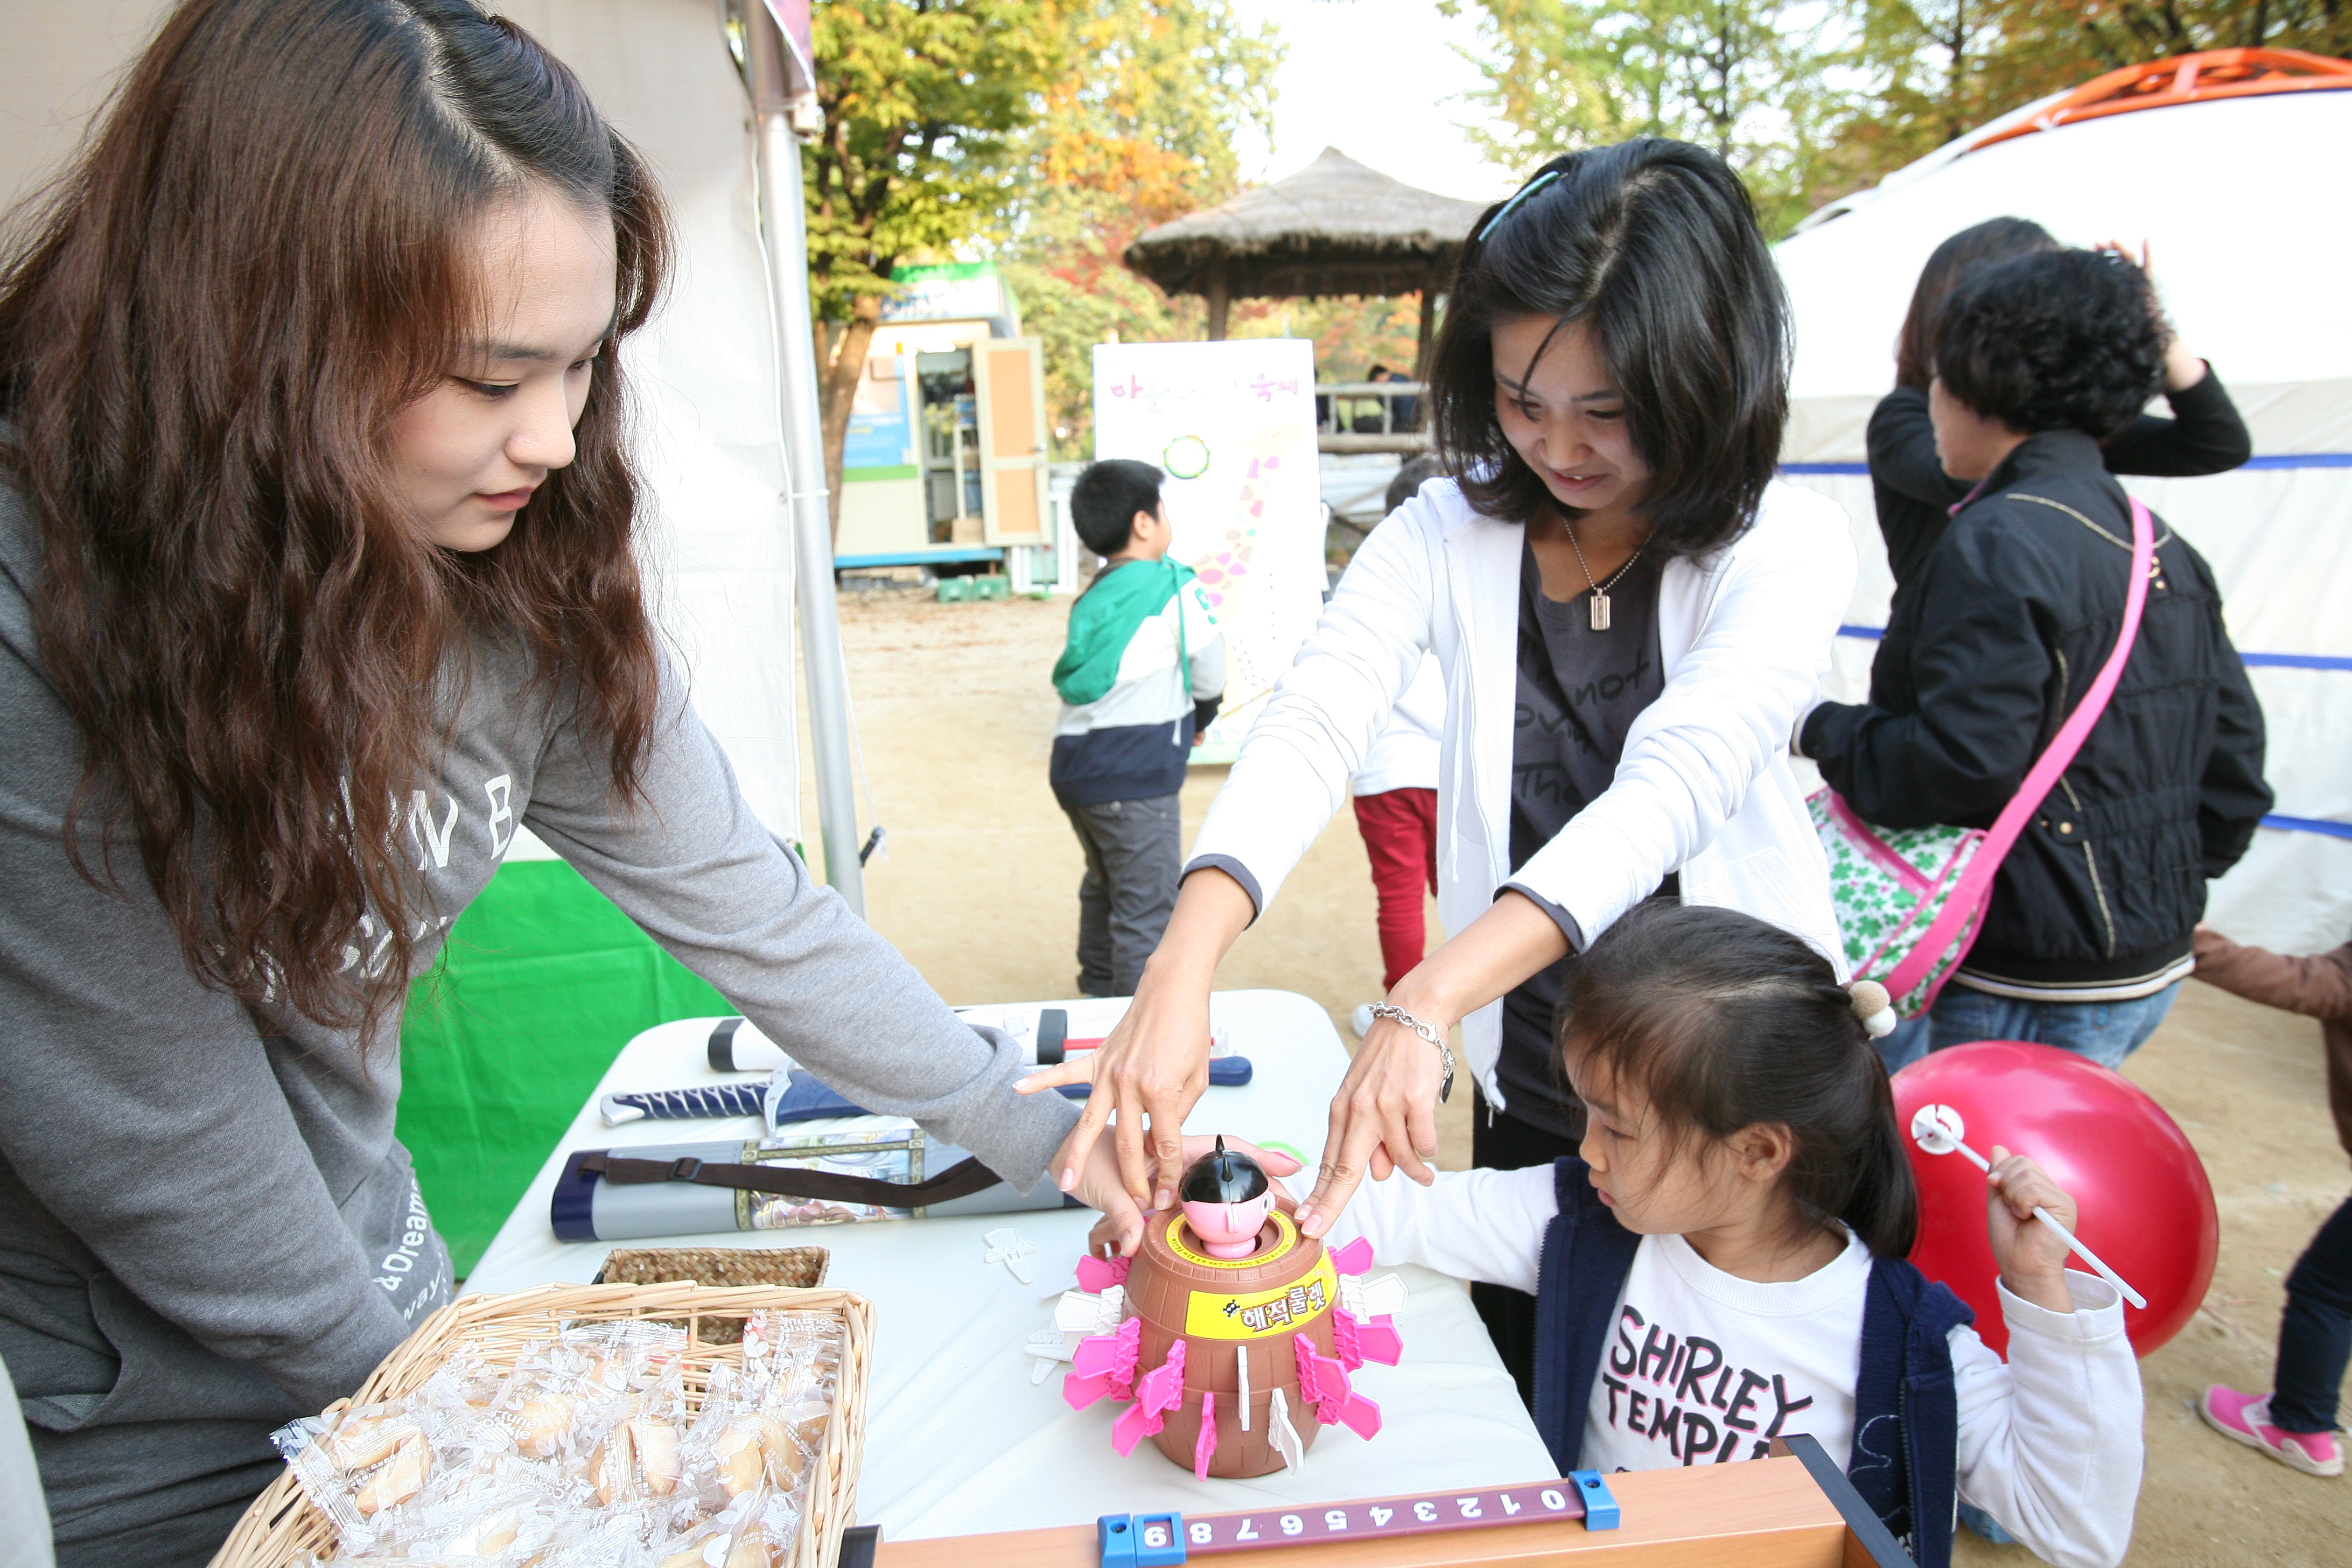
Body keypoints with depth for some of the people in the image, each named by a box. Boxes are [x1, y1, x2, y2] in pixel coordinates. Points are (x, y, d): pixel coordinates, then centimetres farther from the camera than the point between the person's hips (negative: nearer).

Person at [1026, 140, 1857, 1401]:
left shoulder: (1783, 550, -15)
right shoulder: (1450, 533, -7)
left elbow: (1672, 788, -31)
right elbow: (1311, 727, -21)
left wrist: (1424, 1006, -44)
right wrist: (1180, 972, -37)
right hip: (1529, 1099, 2)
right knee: (1525, 1432, 22)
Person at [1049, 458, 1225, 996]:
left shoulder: (1092, 598, 15)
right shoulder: (1175, 587, -6)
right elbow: (1211, 674, 2)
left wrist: (1181, 717, 18)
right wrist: (1198, 719, 22)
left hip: (1072, 765, 8)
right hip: (1134, 776, -8)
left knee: (1103, 889, 24)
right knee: (1146, 911, 0)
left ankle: (1099, 993, 37)